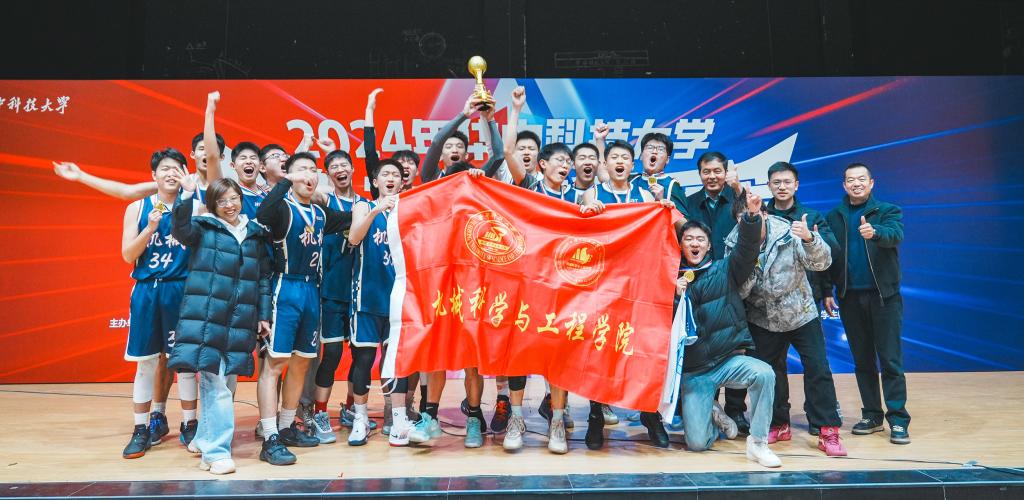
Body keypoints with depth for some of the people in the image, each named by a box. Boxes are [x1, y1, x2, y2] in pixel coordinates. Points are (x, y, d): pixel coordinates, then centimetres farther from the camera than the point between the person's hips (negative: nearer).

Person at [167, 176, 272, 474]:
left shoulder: (255, 235, 13)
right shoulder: (204, 228, 4)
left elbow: (263, 278, 14)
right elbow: (181, 229, -19)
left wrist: (264, 315, 10)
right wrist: (186, 195, -29)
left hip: (240, 322, 4)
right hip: (205, 318, -3)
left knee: (221, 383, 11)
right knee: (215, 385, -5)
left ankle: (205, 439, 29)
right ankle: (216, 451, 4)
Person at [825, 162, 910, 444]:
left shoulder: (888, 211, 2)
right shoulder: (833, 217, 8)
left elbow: (895, 235, -20)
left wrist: (874, 231, -41)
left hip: (884, 295, -2)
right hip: (849, 297, 3)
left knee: (891, 360, -2)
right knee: (862, 360, 9)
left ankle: (898, 420, 4)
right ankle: (872, 415, 19)